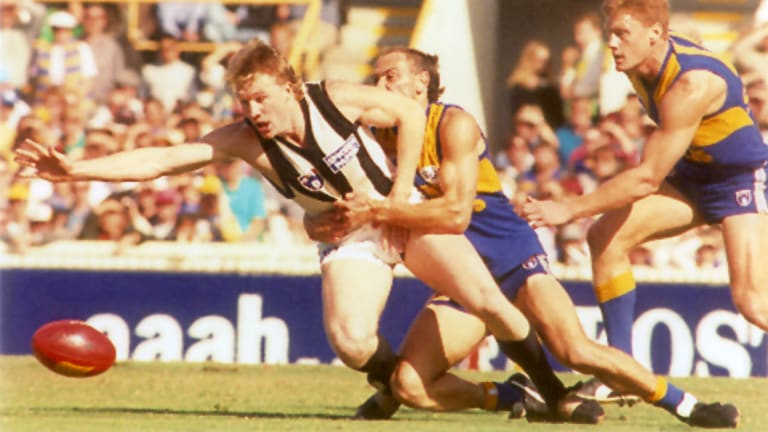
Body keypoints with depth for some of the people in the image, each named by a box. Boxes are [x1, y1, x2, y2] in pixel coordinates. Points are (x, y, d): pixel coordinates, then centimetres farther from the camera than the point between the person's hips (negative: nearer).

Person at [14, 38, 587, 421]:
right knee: (350, 341, -23)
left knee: (486, 300, -11)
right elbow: (164, 159, -26)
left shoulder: (337, 100, -20)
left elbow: (410, 112, -5)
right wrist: (78, 169, -37)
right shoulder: (245, 140, -19)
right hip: (350, 238, 1)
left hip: (406, 212, -1)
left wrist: (399, 195, -10)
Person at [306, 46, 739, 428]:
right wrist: (335, 222, -12)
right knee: (407, 384, -15)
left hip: (513, 259, -5)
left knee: (577, 352, -24)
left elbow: (455, 213, -23)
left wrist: (377, 210, -24)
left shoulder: (454, 124, -12)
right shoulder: (385, 137, 5)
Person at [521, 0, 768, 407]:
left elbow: (647, 179, -30)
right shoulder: (639, 64, -7)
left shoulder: (691, 86, -33)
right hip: (691, 174, 8)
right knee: (606, 235, -8)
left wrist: (569, 209, -27)